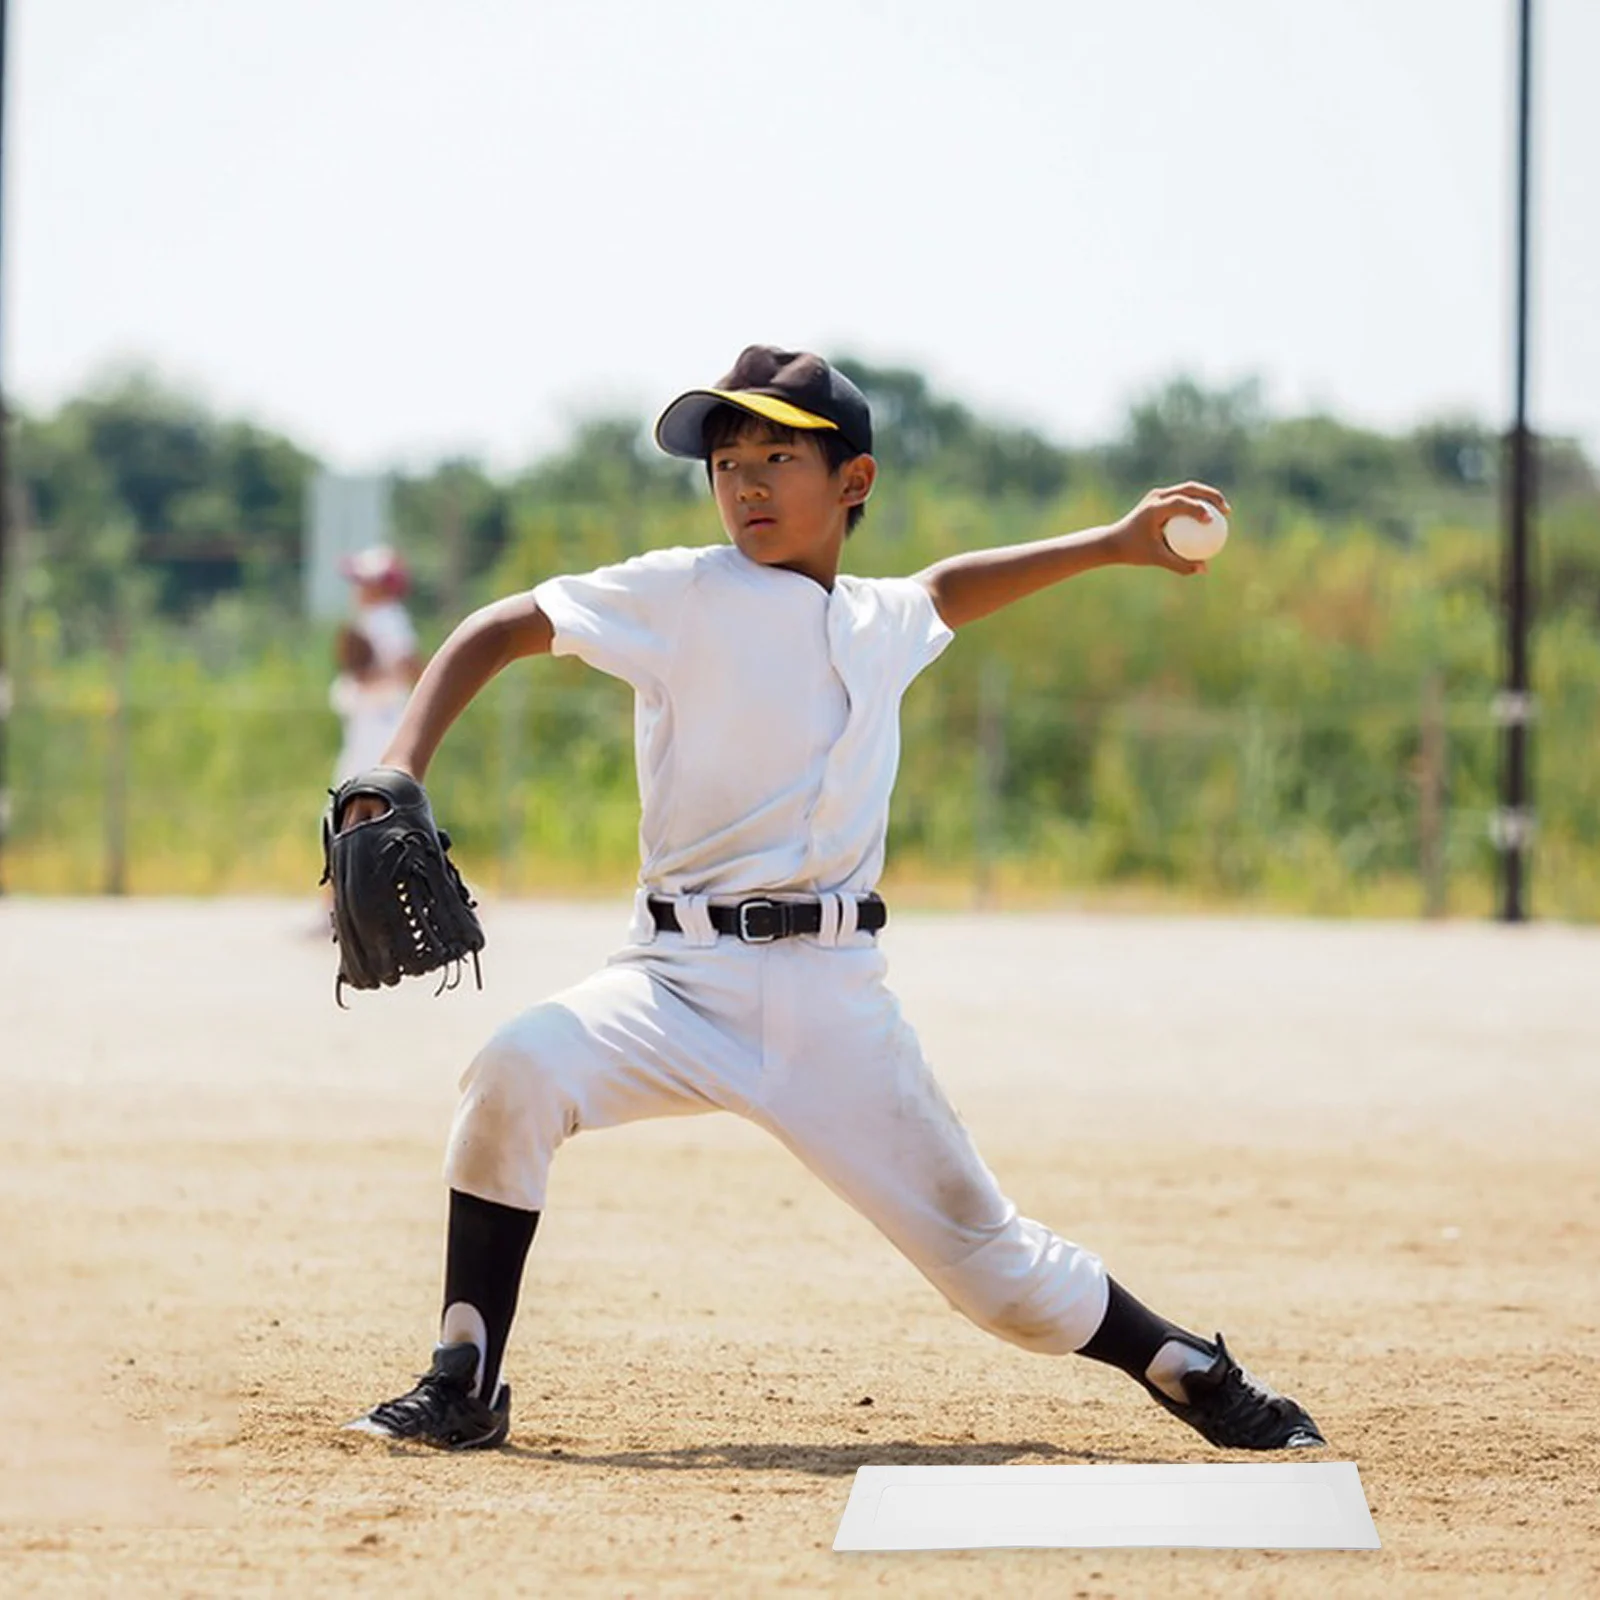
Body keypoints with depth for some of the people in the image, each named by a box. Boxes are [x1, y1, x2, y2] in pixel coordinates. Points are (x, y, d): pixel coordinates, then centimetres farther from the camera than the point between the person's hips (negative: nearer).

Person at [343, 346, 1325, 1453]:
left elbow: (946, 591, 38)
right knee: (518, 1073, -31)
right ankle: (466, 1386, -17)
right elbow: (501, 630, -5)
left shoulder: (881, 625, 14)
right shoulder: (685, 596, -1)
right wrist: (402, 773, -18)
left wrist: (1110, 546, 34)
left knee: (991, 1263, 2)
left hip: (836, 997, 3)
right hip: (683, 977, -3)